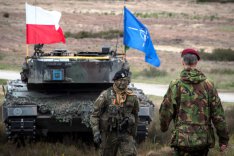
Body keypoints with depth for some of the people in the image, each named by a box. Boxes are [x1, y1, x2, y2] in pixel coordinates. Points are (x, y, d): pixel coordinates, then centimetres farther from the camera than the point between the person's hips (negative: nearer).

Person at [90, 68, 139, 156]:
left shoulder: (132, 97, 2)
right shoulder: (105, 95, -7)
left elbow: (135, 115, 19)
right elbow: (94, 115, -5)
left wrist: (134, 133, 24)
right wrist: (96, 132, -14)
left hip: (126, 134, 1)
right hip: (109, 134, -1)